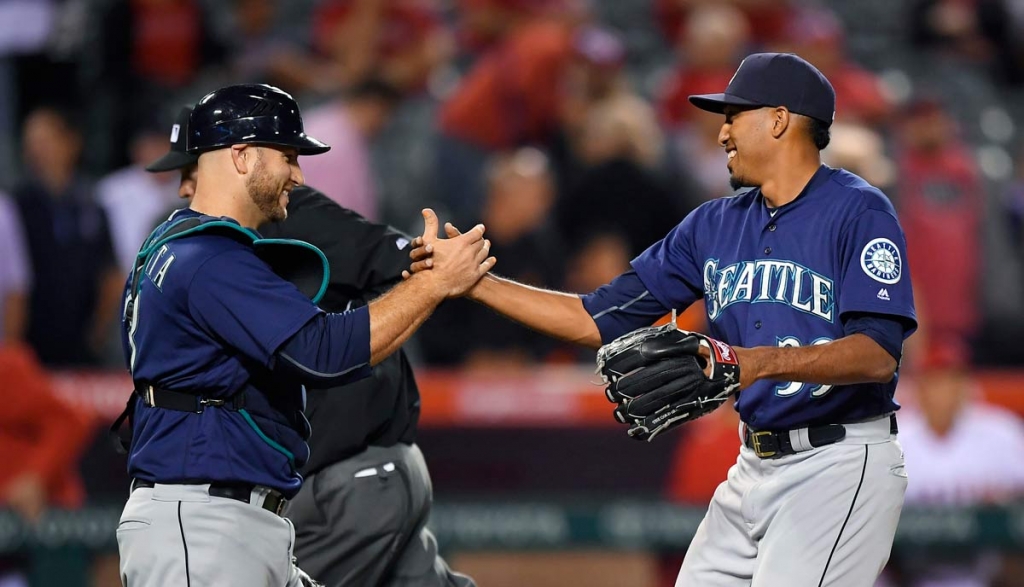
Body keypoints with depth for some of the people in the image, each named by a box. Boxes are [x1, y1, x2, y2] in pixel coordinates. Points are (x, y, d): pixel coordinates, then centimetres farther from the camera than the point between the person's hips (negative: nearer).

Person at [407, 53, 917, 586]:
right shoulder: (715, 224, 13)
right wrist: (474, 281, 6)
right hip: (753, 470, 8)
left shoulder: (858, 212, -9)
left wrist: (762, 361, -34)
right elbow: (599, 320, 13)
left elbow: (879, 353, -21)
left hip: (840, 465, -8)